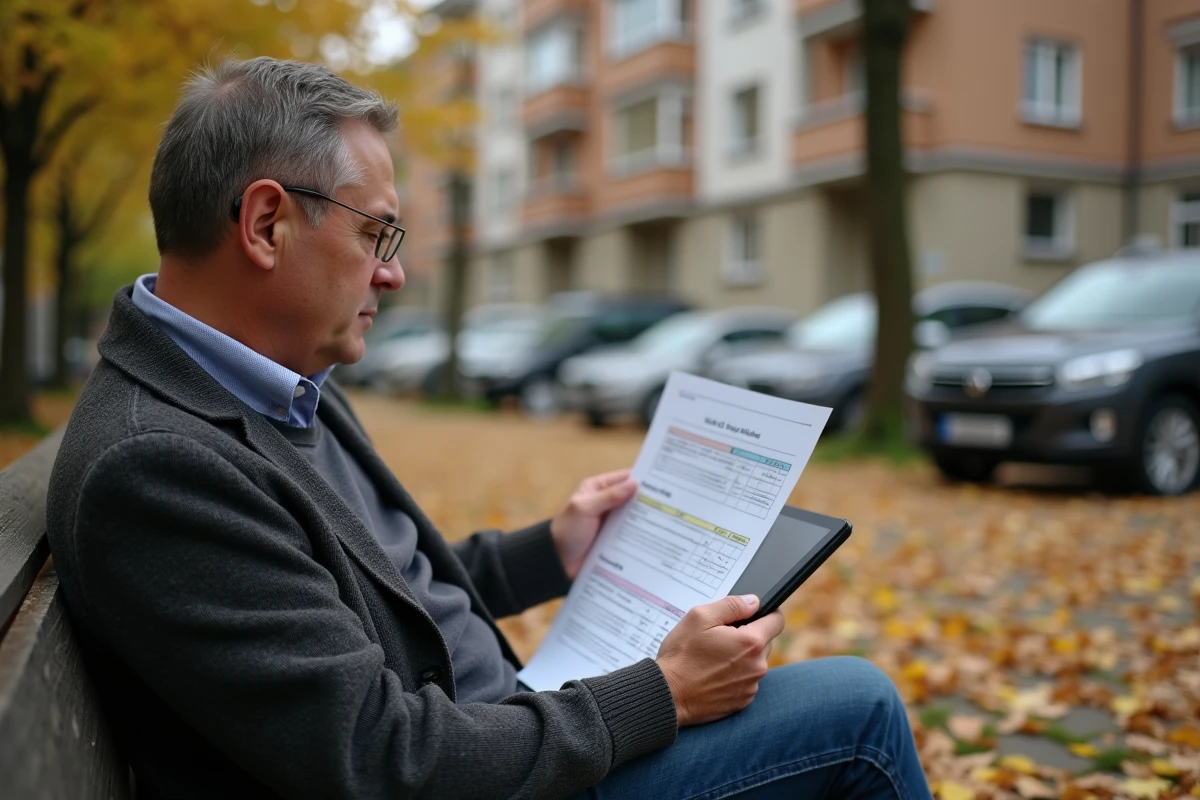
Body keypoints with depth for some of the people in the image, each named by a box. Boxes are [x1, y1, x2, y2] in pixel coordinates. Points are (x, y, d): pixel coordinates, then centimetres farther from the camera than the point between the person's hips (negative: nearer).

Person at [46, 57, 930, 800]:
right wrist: (661, 695, -19)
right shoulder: (150, 465, -27)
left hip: (494, 724, 9)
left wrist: (548, 554, 10)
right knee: (854, 705, -7)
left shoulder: (282, 383, 3)